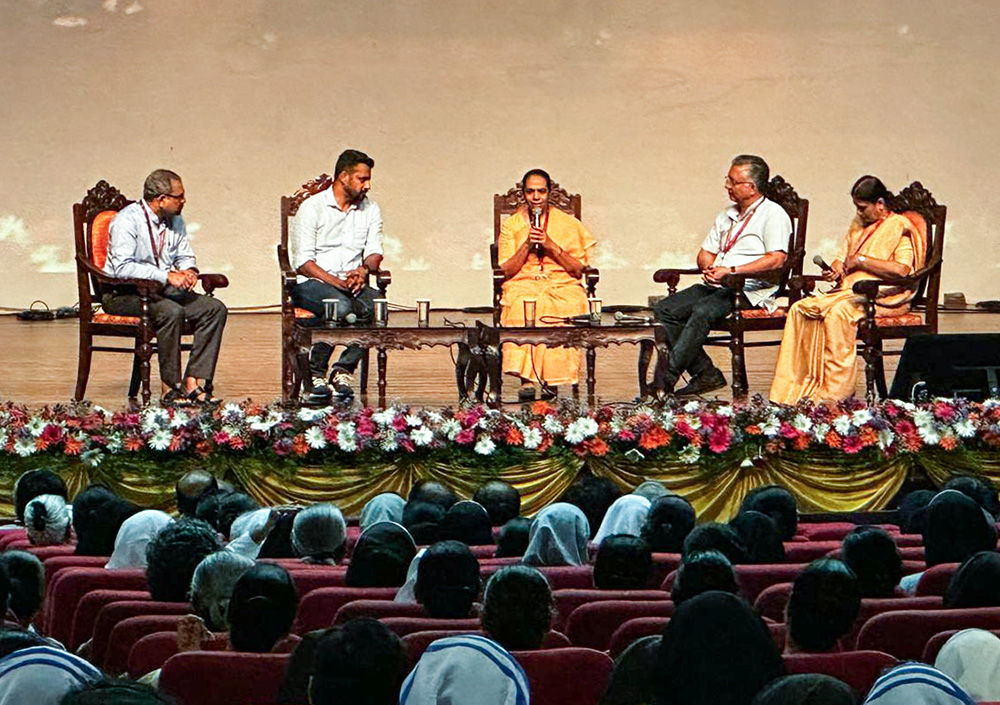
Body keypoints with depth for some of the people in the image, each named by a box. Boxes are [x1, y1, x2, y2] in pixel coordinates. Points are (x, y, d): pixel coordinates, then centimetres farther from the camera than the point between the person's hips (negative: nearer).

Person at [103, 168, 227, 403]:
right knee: (171, 312, -36)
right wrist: (167, 276, -29)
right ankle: (170, 388, -28)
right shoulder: (127, 220, -16)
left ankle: (194, 383, -19)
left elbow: (185, 256, 21)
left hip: (161, 290, 8)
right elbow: (122, 267, -26)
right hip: (123, 294, -8)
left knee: (215, 309, -12)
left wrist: (189, 271, -6)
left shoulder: (175, 221, 9)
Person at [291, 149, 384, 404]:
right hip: (310, 284, -4)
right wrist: (335, 282, -21)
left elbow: (374, 251, 11)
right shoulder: (312, 208, -2)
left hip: (352, 283, 5)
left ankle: (344, 368, -18)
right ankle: (315, 373, -19)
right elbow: (303, 262, -8)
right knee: (341, 307, -37)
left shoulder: (370, 210, 15)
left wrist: (364, 269, -14)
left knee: (375, 305, -30)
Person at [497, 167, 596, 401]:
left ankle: (550, 380, -36)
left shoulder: (568, 224, 12)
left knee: (563, 307, -37)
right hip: (522, 284, 0)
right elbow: (506, 271, 6)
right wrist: (527, 245, -6)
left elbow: (578, 269, 5)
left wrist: (551, 246, -6)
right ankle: (527, 379, -43)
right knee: (524, 306, -37)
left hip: (562, 285, 0)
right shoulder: (511, 225, 13)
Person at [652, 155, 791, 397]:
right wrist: (710, 269, -1)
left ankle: (665, 380, -35)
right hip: (716, 286, 9)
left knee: (702, 311, -34)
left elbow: (776, 259, -14)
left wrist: (731, 271, -19)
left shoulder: (773, 214, -1)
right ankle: (705, 373, -16)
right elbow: (705, 253, 25)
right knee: (664, 309, -13)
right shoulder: (726, 216, 25)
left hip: (750, 290, -9)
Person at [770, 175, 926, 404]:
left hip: (883, 297, -8)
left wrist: (861, 260, -11)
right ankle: (792, 391, -25)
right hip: (849, 291, 8)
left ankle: (834, 393, -37)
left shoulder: (900, 227, -2)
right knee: (800, 309, -17)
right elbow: (842, 257, 31)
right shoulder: (858, 226, 24)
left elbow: (901, 270, -16)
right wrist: (834, 270, 5)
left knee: (838, 312, -36)